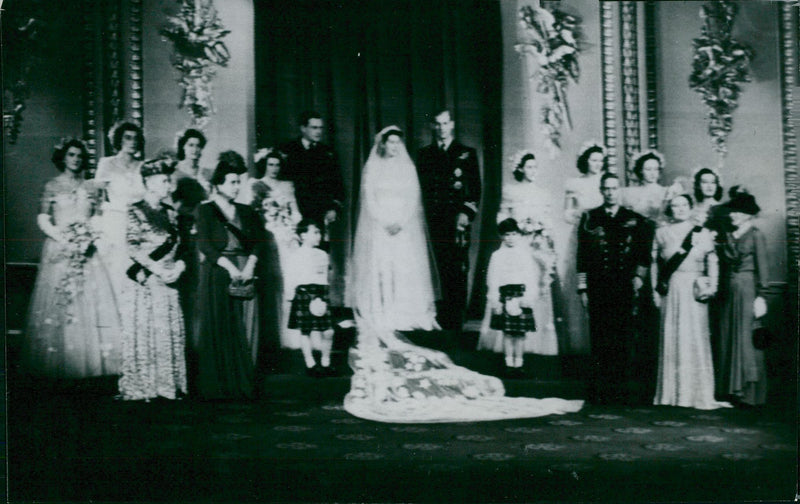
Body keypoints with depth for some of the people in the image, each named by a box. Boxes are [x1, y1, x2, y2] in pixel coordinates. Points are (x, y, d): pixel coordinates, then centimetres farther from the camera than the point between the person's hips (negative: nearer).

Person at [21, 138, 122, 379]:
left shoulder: (89, 188, 13)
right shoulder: (52, 186, 5)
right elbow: (43, 219, 0)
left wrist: (91, 236, -7)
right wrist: (63, 238, -12)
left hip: (86, 251, 3)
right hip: (59, 251, -2)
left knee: (90, 302, -3)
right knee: (57, 305, -5)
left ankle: (90, 364, 0)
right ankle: (60, 365, -2)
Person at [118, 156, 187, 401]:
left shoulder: (170, 213, 12)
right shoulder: (136, 211, -5)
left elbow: (179, 248, 15)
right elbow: (133, 248, -12)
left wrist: (179, 266, -4)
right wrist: (157, 269, -17)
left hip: (168, 283, 5)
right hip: (143, 283, -5)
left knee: (170, 333, 4)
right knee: (142, 333, -2)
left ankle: (167, 386, 12)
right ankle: (139, 388, 6)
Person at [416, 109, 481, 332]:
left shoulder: (467, 153, 10)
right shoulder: (424, 154, 17)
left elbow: (475, 189, 5)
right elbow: (420, 187, 15)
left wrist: (466, 214, -7)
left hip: (456, 221, -2)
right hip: (431, 221, 2)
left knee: (457, 272, -7)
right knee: (436, 273, -4)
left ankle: (456, 324, -5)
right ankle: (439, 323, 1)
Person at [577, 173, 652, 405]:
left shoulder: (635, 221, 10)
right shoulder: (589, 219, 9)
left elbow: (645, 253, 14)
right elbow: (582, 255, 7)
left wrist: (638, 277, 1)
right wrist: (583, 288, 2)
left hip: (624, 288, 0)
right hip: (598, 288, 0)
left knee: (623, 341, -3)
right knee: (600, 340, -2)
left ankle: (620, 391, 1)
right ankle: (599, 391, 2)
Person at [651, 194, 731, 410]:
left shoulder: (703, 234, 6)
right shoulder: (661, 233, 7)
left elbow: (712, 262, 4)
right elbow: (655, 263, 7)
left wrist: (712, 286, -7)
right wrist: (655, 290, 2)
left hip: (694, 292, 0)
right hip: (671, 292, 1)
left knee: (695, 339, -2)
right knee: (671, 339, 1)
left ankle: (697, 393, 5)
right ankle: (671, 392, 8)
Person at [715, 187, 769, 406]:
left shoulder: (755, 234, -5)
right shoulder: (728, 236, 13)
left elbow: (762, 267, -9)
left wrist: (760, 296, -13)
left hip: (747, 289, -6)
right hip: (730, 291, 7)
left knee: (746, 339, -4)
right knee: (728, 339, 7)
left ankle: (750, 393, 2)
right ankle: (732, 390, 14)